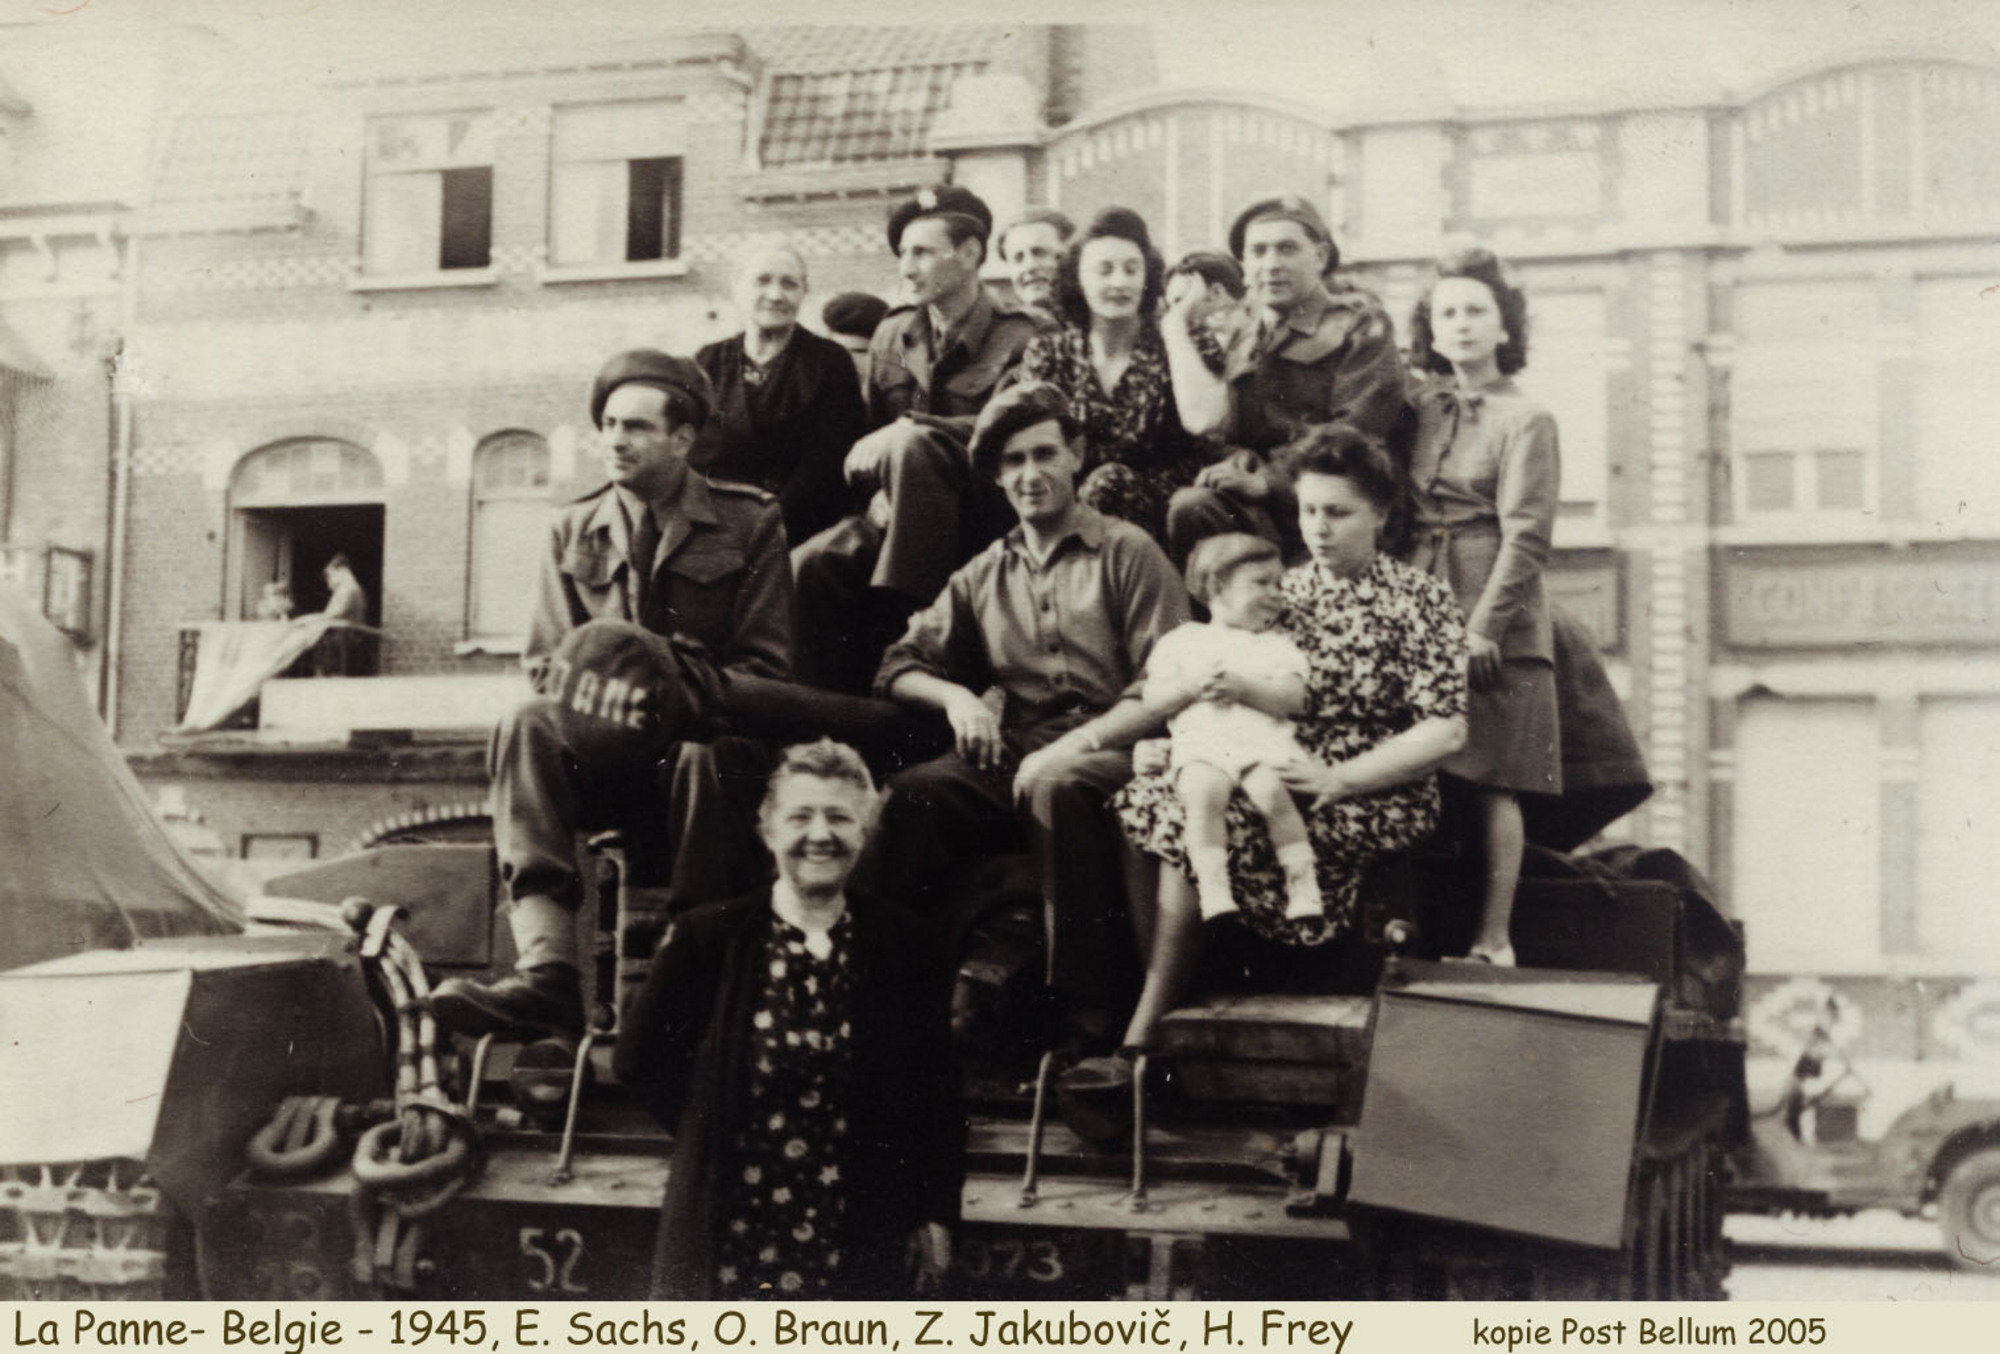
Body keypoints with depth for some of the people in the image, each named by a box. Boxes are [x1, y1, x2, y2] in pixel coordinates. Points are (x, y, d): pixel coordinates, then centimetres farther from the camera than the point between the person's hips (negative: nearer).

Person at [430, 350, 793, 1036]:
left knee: (711, 749, -39)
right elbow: (545, 665, 11)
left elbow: (769, 666, 0)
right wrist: (591, 694, -14)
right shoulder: (572, 531, 16)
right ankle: (546, 972, -47)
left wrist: (680, 697, -19)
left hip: (707, 732, -3)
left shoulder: (749, 521, 6)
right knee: (525, 727, -30)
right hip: (605, 752, 3)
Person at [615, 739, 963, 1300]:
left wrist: (935, 1214, 6)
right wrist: (722, 1127, 2)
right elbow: (639, 1059, 6)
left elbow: (937, 1093, 7)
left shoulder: (906, 945, 3)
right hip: (729, 1233, 0)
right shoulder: (708, 938, 0)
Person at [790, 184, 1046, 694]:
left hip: (984, 519, -5)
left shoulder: (1020, 338, -3)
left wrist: (908, 430, -24)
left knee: (912, 444, -33)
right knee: (809, 566, -23)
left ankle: (899, 610, -33)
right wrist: (881, 493, -2)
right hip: (902, 517, 5)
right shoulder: (892, 334, 15)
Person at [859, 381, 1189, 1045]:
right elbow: (900, 666, 21)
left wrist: (1073, 746, -17)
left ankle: (1091, 1012, -34)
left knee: (1055, 788, -39)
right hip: (1011, 755, 4)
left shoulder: (1127, 553, 7)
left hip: (1109, 752, -4)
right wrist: (955, 695, -2)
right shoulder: (984, 574, 22)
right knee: (914, 793, -28)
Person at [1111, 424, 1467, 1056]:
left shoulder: (1422, 598, 4)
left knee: (1194, 829, -29)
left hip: (1377, 798, -5)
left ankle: (1143, 1038, -24)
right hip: (1275, 781, 5)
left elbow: (1446, 731, -6)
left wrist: (1337, 779, -17)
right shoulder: (1283, 591, 19)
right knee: (1148, 792, -24)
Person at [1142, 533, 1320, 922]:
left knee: (1273, 792, -32)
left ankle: (1302, 884, -26)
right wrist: (1191, 687, -5)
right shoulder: (1183, 641, 22)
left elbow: (1292, 698, 6)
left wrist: (1242, 687, -6)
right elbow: (1153, 700, 13)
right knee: (1202, 793, -34)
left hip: (1265, 743, 0)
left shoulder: (1277, 646, 23)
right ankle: (1212, 891, -39)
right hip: (1202, 745, 0)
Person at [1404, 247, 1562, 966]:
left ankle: (1494, 939, 1)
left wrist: (1483, 627, -16)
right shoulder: (1421, 410, 14)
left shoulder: (1526, 421, -2)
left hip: (1496, 626, -5)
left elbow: (1526, 536, -9)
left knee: (1491, 785, -5)